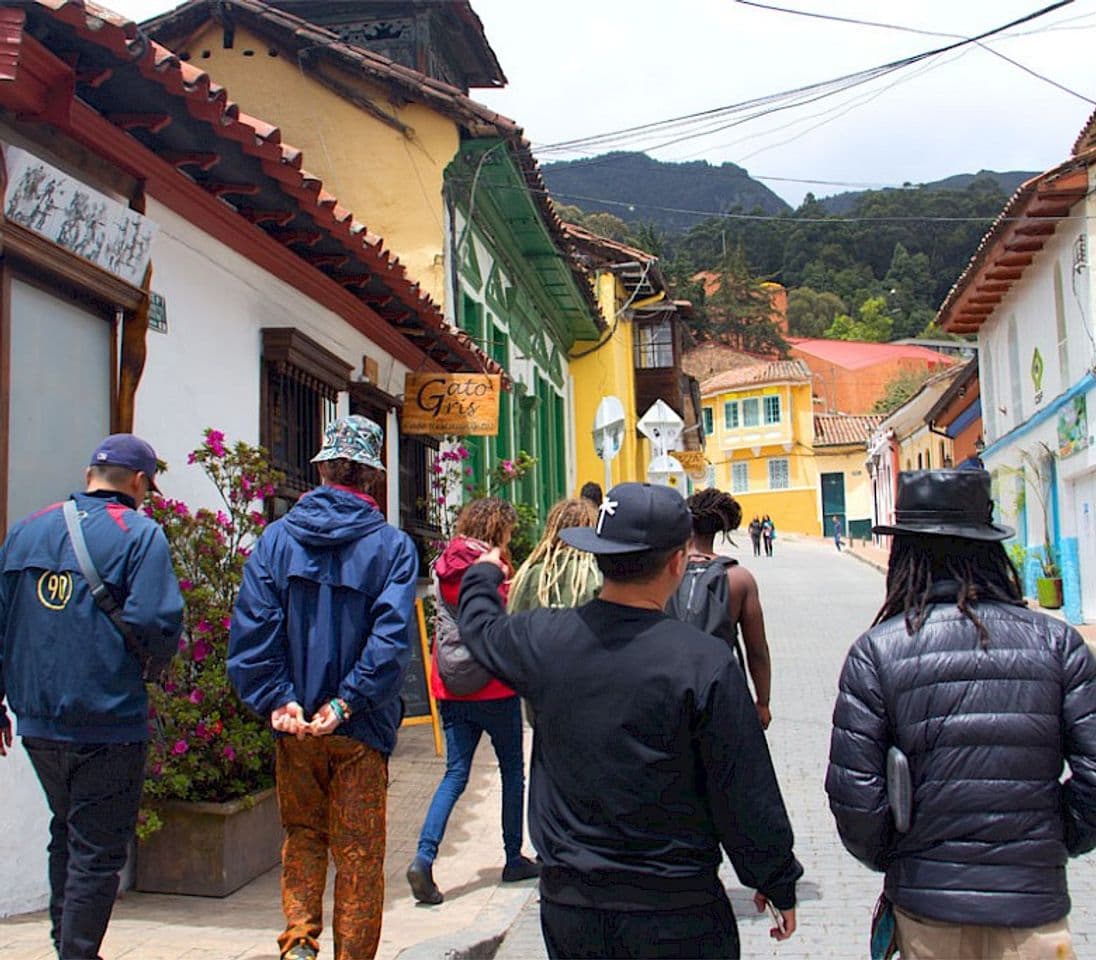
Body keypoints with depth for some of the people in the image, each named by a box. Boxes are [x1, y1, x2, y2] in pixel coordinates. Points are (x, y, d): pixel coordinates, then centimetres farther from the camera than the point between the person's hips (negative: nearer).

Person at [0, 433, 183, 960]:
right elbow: (156, 622, -21)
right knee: (98, 849, 5)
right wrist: (146, 669, 1)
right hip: (107, 724, -6)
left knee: (66, 832, 24)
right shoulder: (140, 533, -9)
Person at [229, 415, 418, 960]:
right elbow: (391, 636, -18)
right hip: (362, 729, -2)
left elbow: (251, 628, -9)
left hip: (294, 725, 2)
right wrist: (348, 701, -15)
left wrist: (277, 700, -9)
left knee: (301, 836, 19)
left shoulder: (277, 538, -2)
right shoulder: (392, 546, -8)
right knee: (358, 853, 10)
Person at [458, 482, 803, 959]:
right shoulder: (705, 662, -19)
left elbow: (481, 628, 16)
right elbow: (746, 794, -13)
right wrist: (778, 883, 3)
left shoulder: (543, 639, -9)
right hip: (677, 915, -3)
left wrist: (483, 575, 37)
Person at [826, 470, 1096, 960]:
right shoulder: (1057, 642, -5)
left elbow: (854, 792, -10)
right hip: (1033, 904, 0)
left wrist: (888, 858, 8)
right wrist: (1055, 844, 11)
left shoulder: (876, 651, -9)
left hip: (926, 904, 0)